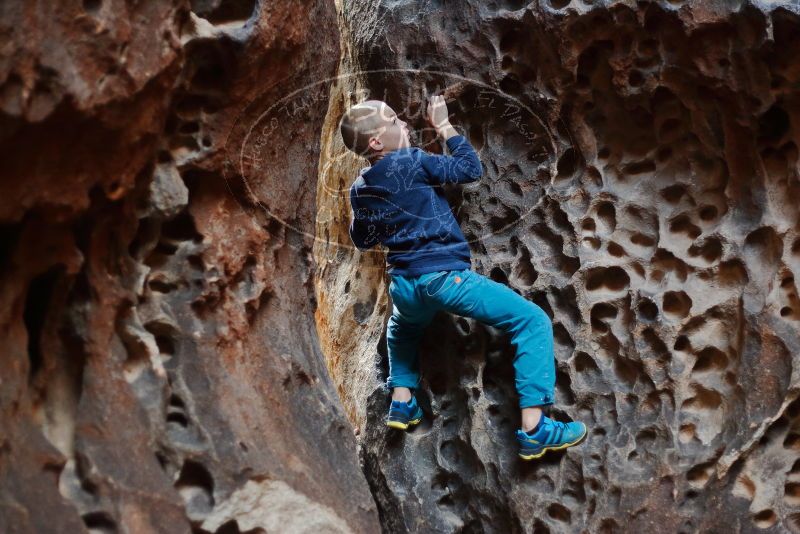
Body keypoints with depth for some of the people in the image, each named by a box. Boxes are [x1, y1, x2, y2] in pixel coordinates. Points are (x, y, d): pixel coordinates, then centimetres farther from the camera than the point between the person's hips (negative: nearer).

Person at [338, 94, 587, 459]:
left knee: (402, 327, 43)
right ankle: (533, 430, -11)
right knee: (533, 321, -3)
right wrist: (444, 126, 4)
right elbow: (471, 169, -3)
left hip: (403, 286, 7)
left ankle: (402, 402, 31)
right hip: (444, 277, -7)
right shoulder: (411, 161, -9)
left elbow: (362, 241, 24)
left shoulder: (359, 190, 10)